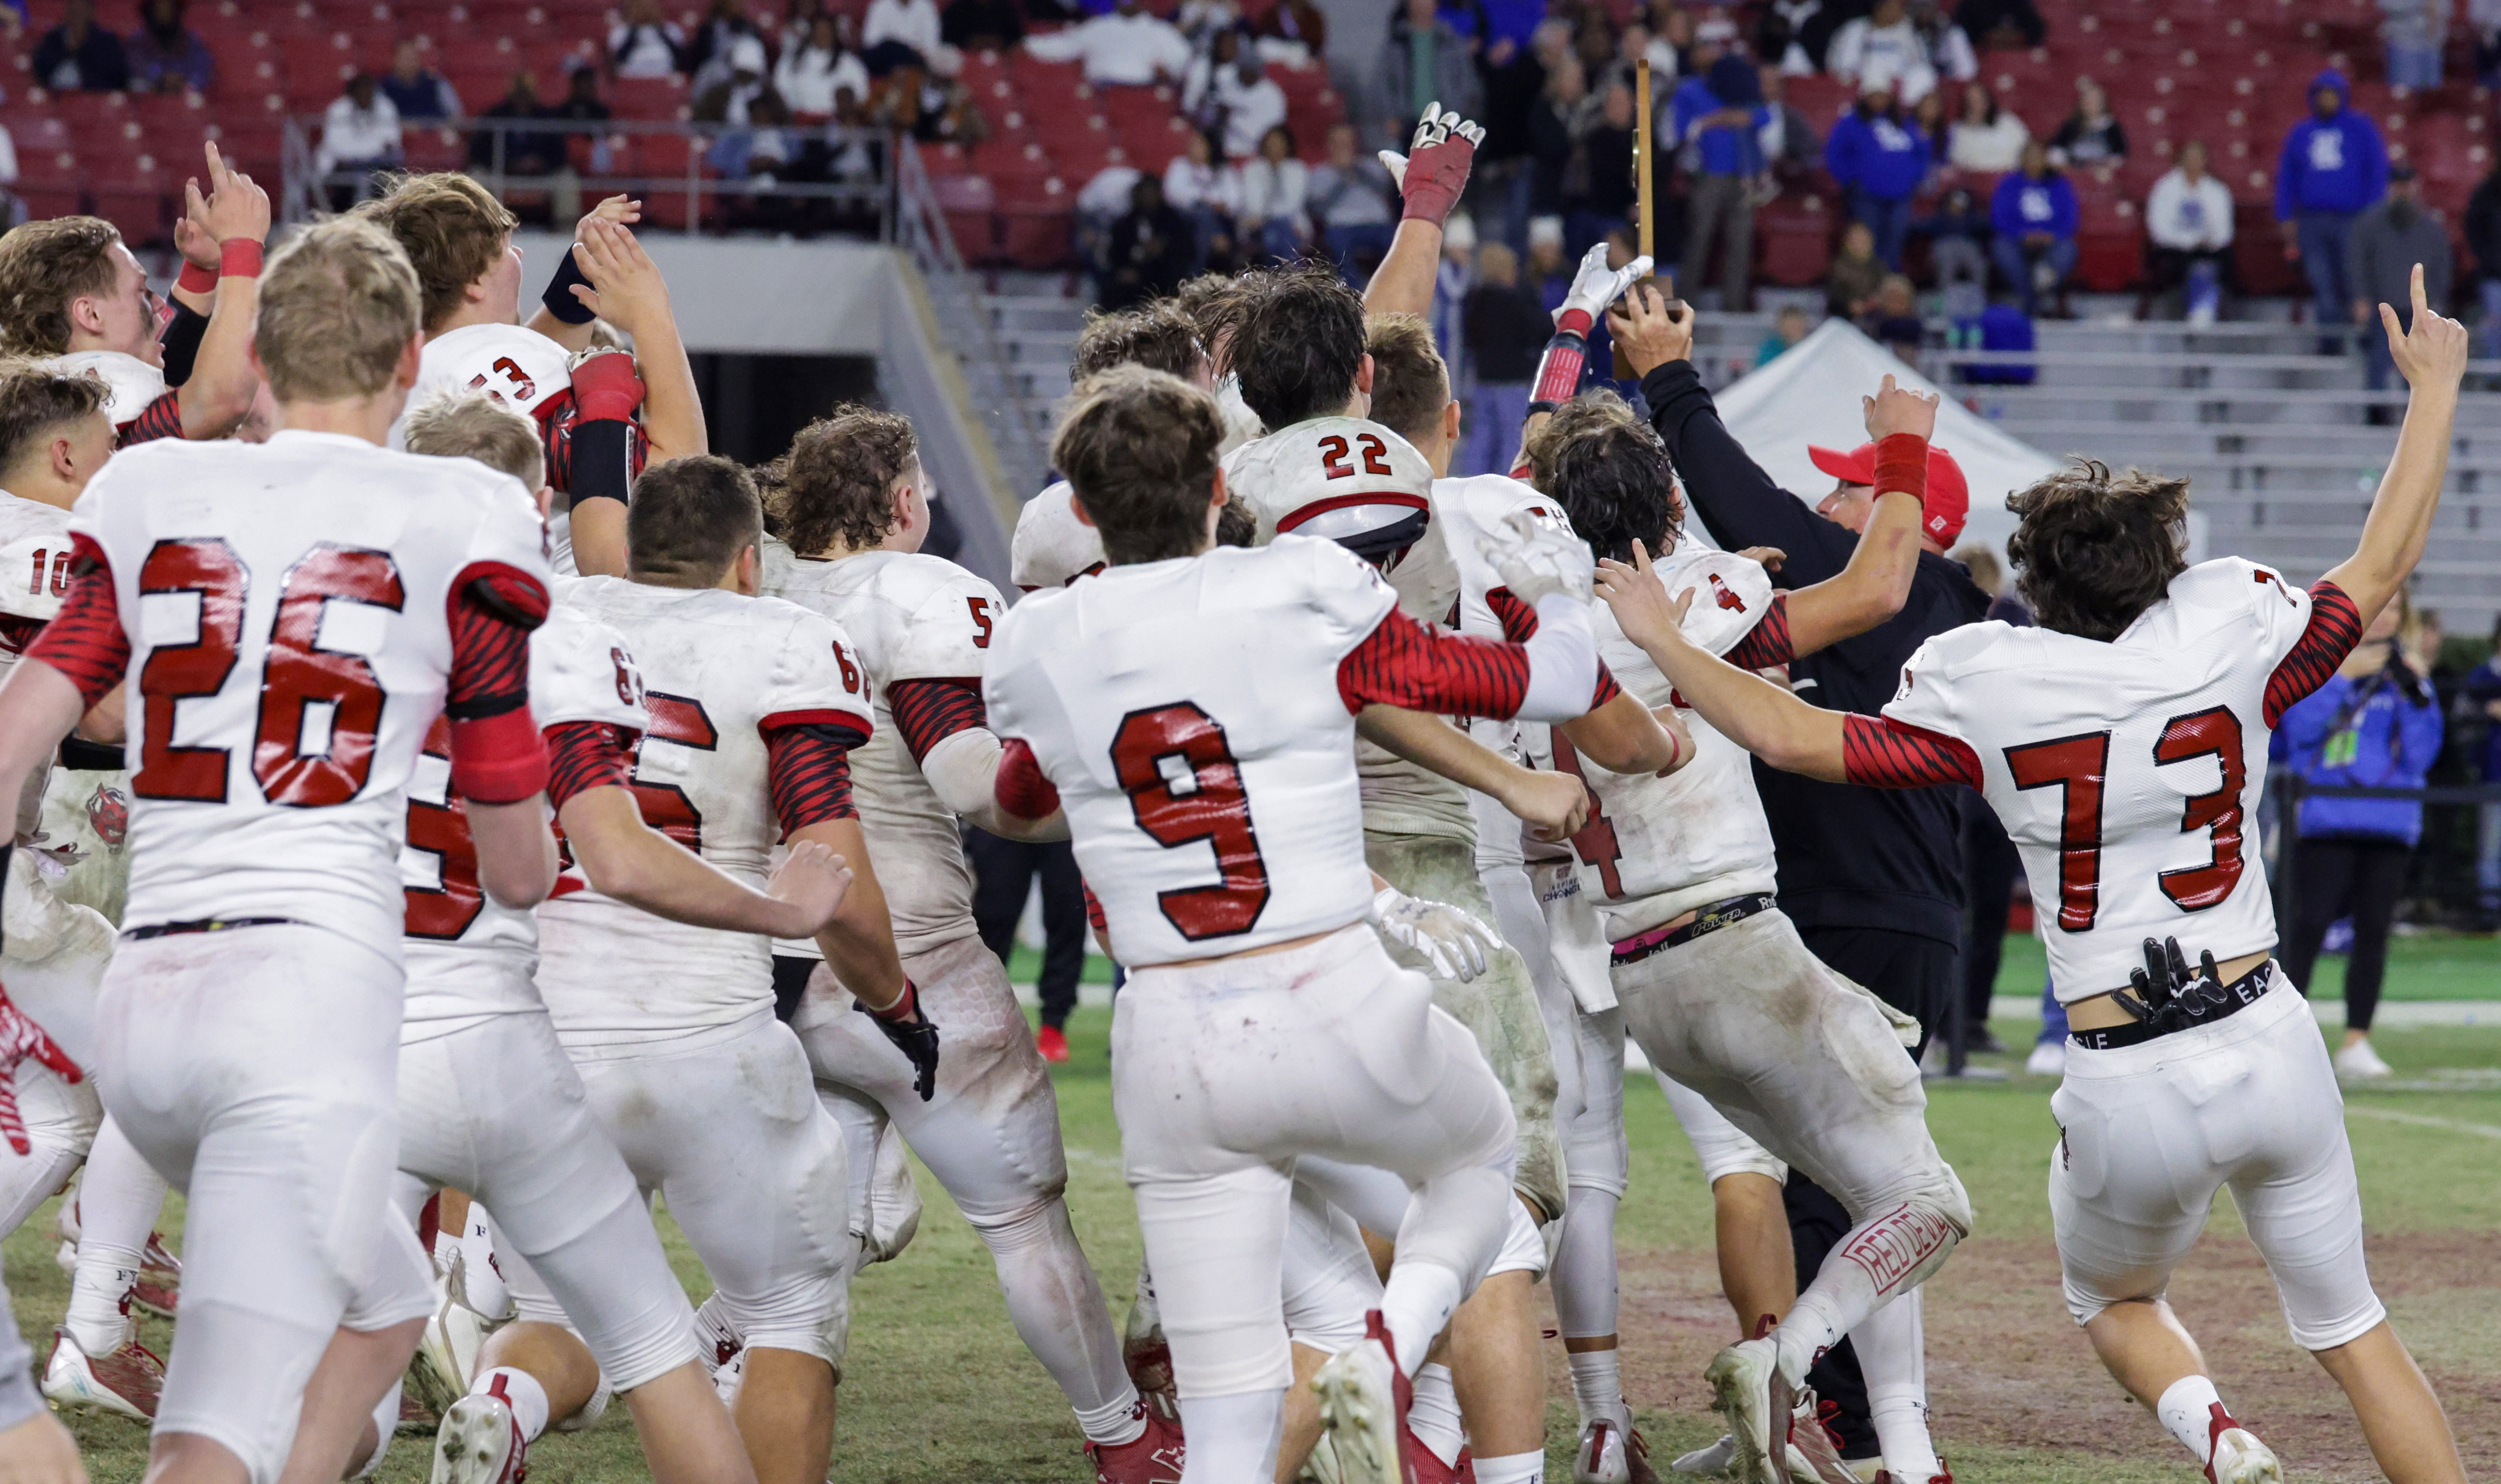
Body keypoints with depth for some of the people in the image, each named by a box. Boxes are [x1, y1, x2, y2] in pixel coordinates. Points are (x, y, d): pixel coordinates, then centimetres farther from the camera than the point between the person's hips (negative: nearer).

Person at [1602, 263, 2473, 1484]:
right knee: (2348, 1321, 17)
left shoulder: (1988, 690, -6)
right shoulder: (2229, 637, -2)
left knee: (2113, 1301, 26)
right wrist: (2433, 390, 28)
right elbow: (2380, 570, 15)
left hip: (2127, 1099, -1)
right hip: (2269, 1051, 1)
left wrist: (1662, 642, 13)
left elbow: (1792, 735, -1)